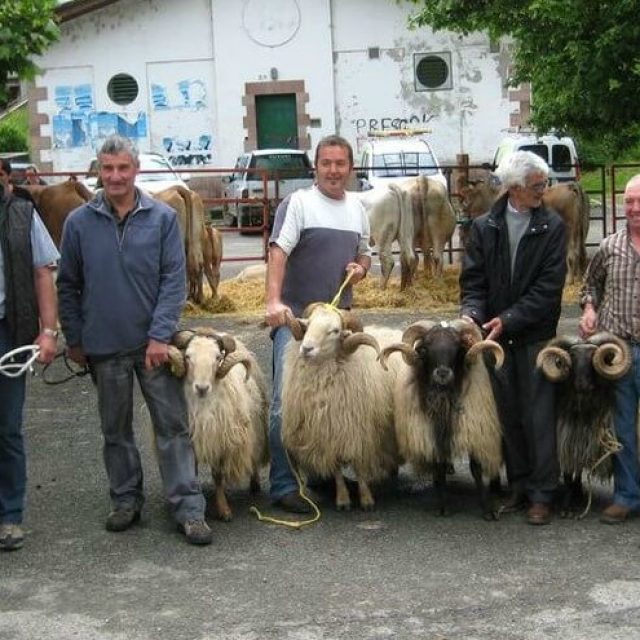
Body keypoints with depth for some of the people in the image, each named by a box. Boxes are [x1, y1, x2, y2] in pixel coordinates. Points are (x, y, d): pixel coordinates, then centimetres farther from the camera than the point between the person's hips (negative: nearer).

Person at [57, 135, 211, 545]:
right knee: (116, 430, 12)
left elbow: (174, 280, -6)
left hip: (153, 342, -1)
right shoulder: (79, 222, 0)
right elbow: (68, 286, 6)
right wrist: (74, 339, 4)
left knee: (173, 425, 0)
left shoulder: (163, 218, -4)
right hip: (104, 345, 2)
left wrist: (160, 335, -13)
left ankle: (189, 509, 4)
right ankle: (126, 501, 25)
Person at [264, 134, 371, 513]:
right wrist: (274, 301, -32)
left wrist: (361, 268, 1)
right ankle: (284, 486, -2)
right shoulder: (298, 203, -7)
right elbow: (279, 251, -18)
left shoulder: (356, 208, 13)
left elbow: (365, 253, 25)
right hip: (296, 317, -6)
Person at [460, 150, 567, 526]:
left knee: (539, 417, -1)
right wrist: (472, 312, -17)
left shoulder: (552, 227, -3)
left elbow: (549, 287, -9)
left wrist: (509, 319, -15)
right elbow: (473, 279, 3)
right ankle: (519, 486, 21)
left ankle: (542, 495, 6)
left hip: (536, 336, -3)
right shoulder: (484, 227, 4)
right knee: (509, 415, 10)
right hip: (497, 337, 3)